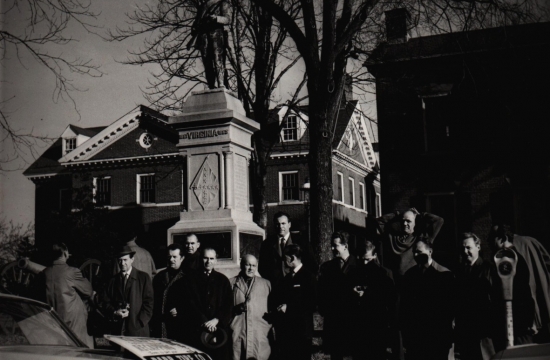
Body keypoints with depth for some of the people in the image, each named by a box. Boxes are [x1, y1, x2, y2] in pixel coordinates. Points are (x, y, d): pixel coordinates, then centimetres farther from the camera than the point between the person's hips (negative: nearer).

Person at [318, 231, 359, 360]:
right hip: (333, 318, 4)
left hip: (353, 317, -3)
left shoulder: (357, 265, -4)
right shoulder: (327, 266, 11)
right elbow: (322, 292, 9)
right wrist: (323, 310, -2)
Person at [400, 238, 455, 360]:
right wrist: (405, 332, 6)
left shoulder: (444, 274, -6)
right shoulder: (409, 274, 9)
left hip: (437, 336, -4)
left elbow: (450, 306, -7)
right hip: (413, 337, 4)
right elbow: (404, 305, 11)